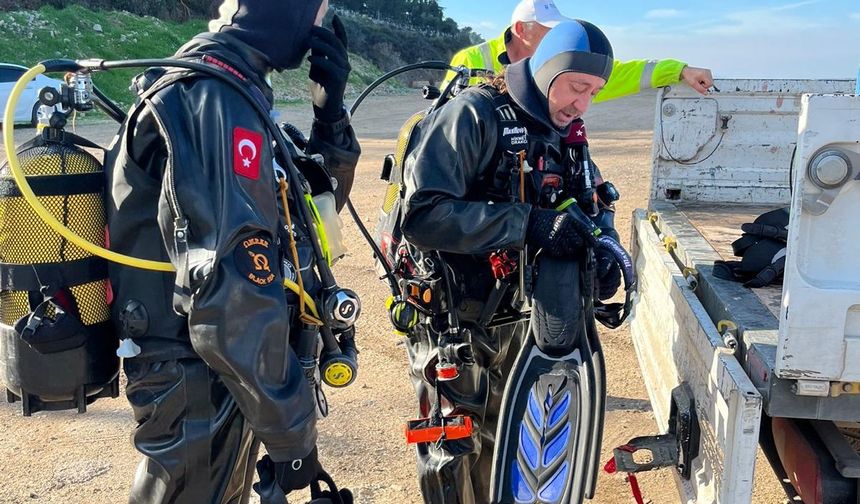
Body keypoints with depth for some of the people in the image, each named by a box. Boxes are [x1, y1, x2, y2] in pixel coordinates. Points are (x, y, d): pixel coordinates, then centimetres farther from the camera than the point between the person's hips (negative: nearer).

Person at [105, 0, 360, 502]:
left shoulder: (214, 85, 10)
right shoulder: (219, 96, -23)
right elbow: (233, 298, -30)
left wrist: (331, 107, 1)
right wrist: (291, 433, -23)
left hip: (211, 373, 10)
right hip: (200, 387, -10)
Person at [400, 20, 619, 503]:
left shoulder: (561, 134, 7)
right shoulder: (471, 115, -19)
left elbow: (591, 197, 13)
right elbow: (421, 214, -31)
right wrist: (527, 225, -35)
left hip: (518, 317, 7)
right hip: (455, 323, -7)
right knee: (457, 452, 7)